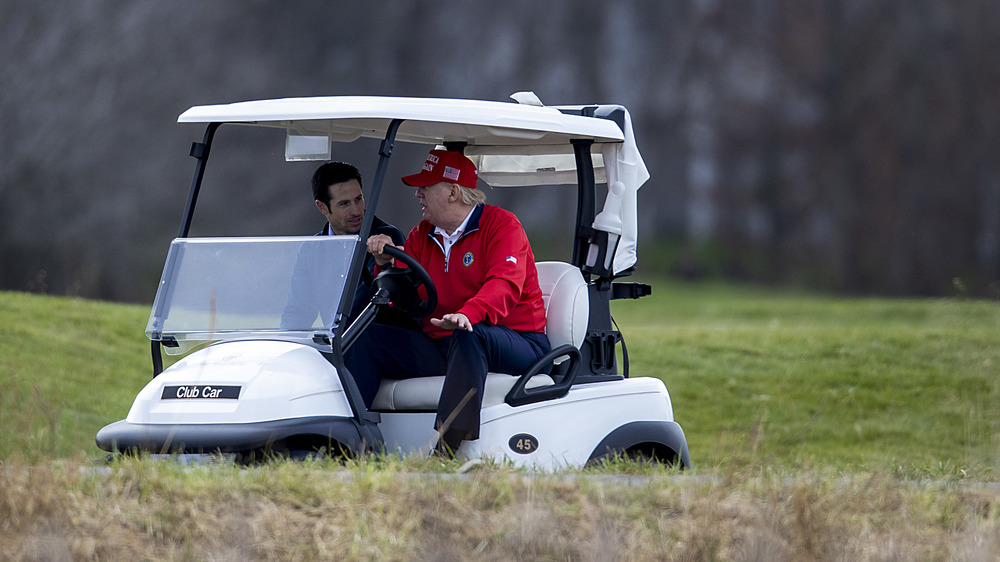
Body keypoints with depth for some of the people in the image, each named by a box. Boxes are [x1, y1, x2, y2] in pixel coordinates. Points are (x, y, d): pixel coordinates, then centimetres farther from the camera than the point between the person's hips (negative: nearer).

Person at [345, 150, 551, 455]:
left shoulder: (501, 225, -4)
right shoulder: (421, 235, 14)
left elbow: (505, 285, -22)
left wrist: (468, 314, -42)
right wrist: (387, 266, -12)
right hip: (439, 347, 6)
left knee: (469, 335, -40)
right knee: (367, 336, -11)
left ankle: (447, 445, -46)